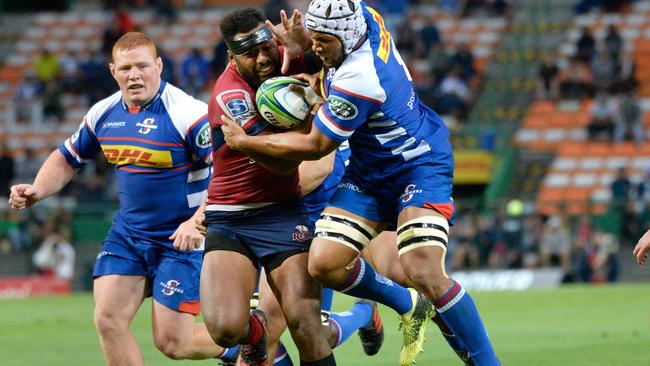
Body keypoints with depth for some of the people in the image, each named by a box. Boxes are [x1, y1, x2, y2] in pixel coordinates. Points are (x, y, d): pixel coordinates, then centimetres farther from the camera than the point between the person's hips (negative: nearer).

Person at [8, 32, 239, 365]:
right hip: (126, 235, 6)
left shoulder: (187, 113, -18)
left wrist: (198, 221, -35)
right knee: (108, 319, -10)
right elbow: (66, 159, 18)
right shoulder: (103, 114, 2)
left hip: (181, 239, -6)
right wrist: (37, 192, -1)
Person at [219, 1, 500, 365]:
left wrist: (244, 141, -11)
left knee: (424, 273, -24)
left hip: (420, 167, -9)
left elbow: (315, 146, -20)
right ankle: (409, 307, 18)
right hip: (369, 173, 9)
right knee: (325, 264, -5)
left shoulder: (358, 82, -32)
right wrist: (321, 78, -3)